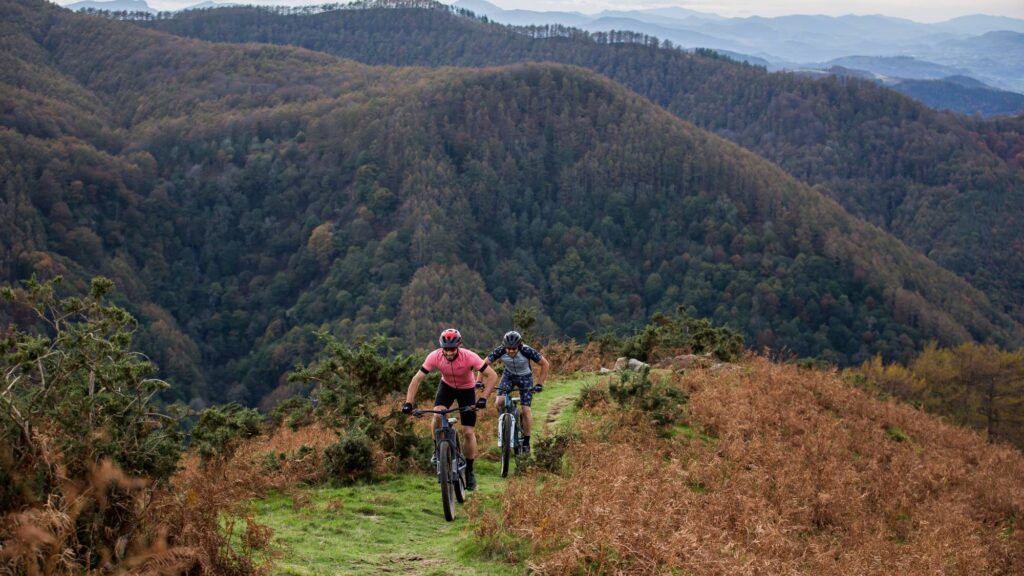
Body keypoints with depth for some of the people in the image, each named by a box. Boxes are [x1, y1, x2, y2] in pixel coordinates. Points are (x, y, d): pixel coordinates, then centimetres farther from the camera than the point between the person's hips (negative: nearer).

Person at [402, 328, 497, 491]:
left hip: (466, 389, -1)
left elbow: (492, 375, -30)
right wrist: (408, 403, -33)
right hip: (447, 386, 1)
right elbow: (417, 379, -23)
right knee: (437, 415, -27)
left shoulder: (469, 357, -34)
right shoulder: (435, 357, -29)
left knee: (468, 432, -5)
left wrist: (483, 398, -40)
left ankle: (469, 471, 12)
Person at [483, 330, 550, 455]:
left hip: (525, 377, -2)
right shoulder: (500, 351, -29)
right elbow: (485, 364, -16)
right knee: (499, 403, -19)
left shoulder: (527, 351, -34)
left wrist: (540, 384, -24)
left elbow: (545, 364, -22)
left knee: (526, 409, -10)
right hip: (509, 375, 2)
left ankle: (526, 442, 4)